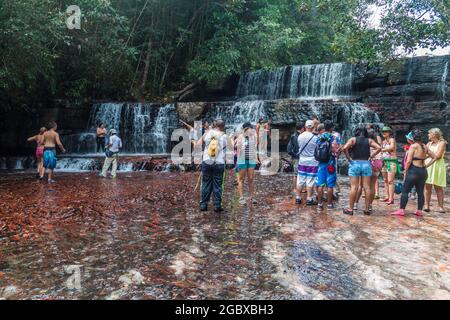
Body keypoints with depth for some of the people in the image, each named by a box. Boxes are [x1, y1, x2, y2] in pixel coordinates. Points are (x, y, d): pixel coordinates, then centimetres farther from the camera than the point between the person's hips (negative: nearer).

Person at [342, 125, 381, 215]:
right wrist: (371, 156, 3)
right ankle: (367, 209, 11)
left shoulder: (353, 139, -1)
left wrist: (349, 158, -6)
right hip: (366, 164, 2)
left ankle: (350, 209, 4)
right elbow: (379, 148, -2)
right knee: (367, 187, 6)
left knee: (354, 187, 0)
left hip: (355, 163, -2)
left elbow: (344, 148, -15)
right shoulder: (369, 140, 7)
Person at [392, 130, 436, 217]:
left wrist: (405, 171, -4)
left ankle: (401, 210, -4)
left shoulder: (413, 146, -10)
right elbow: (434, 157, 15)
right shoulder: (425, 147, 10)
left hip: (414, 170, -7)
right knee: (420, 192, 11)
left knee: (405, 191, -2)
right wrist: (426, 165, 13)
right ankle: (419, 211, 14)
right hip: (423, 171, 7)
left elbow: (409, 161, -14)